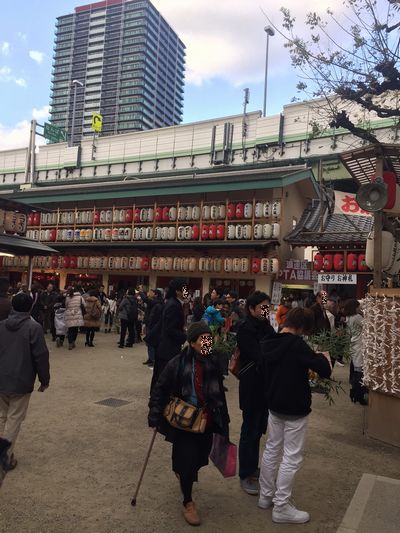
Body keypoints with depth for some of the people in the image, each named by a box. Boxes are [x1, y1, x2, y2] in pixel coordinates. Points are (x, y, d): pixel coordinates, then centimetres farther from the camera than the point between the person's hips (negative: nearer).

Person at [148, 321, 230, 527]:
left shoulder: (212, 363, -5)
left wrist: (223, 419, 13)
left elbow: (218, 393, 7)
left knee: (199, 459, 15)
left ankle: (182, 471, 51)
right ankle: (188, 502, 26)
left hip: (207, 423, 5)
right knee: (188, 462, -1)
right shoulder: (177, 364, -19)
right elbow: (160, 389, -11)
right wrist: (155, 416, -14)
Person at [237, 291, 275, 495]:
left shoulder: (266, 327, 8)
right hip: (252, 387, -7)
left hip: (266, 386, 7)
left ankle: (253, 469, 36)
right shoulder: (245, 329, -15)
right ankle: (245, 476, 20)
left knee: (259, 429, 18)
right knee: (250, 430, 4)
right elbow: (258, 356, -23)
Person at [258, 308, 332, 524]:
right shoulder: (297, 344, -22)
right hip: (295, 408, -7)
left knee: (271, 450, 18)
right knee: (291, 457, 4)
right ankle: (281, 508, 13)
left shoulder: (270, 343, 0)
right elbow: (325, 370, -21)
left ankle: (266, 495, 30)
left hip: (274, 405, 7)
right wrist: (324, 357, -1)